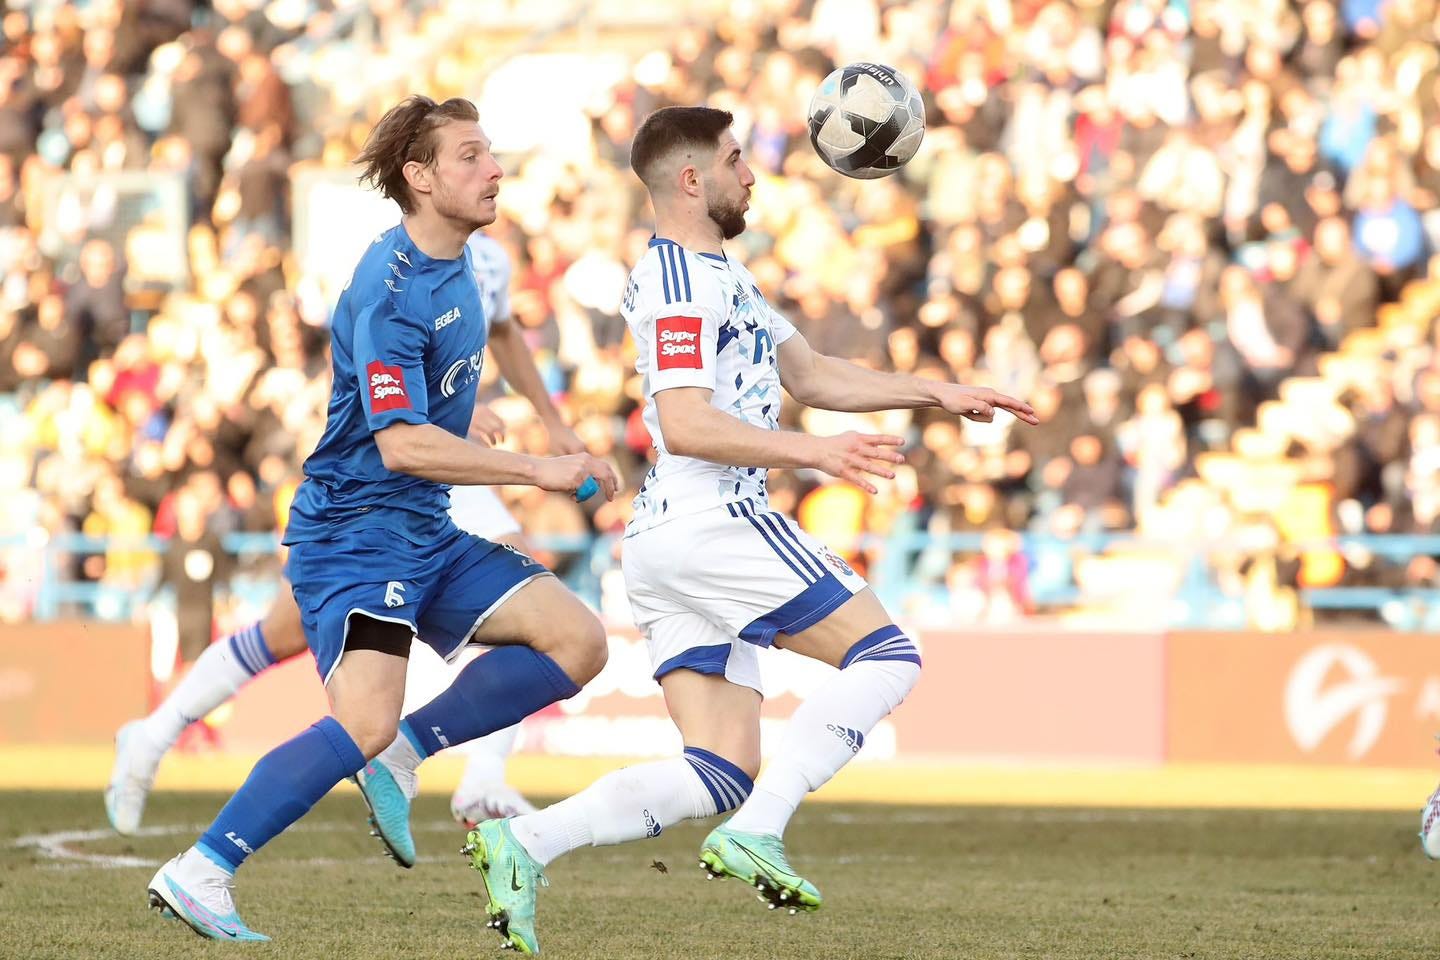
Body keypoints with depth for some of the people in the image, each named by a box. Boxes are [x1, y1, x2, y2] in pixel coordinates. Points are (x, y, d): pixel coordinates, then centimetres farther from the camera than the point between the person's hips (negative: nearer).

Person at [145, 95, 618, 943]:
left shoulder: (455, 269, 11)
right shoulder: (389, 289, -18)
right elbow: (401, 444, -25)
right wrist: (536, 471, -21)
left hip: (426, 535, 9)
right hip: (355, 532, -9)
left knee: (579, 642, -1)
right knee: (365, 723, -23)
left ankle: (407, 748, 2)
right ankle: (202, 873, -16)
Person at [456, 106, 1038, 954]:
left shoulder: (720, 274, 24)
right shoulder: (679, 281, -10)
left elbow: (811, 375, 30)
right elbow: (685, 424, -20)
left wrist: (939, 395, 23)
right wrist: (814, 453, -25)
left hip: (670, 541, 10)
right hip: (711, 524, -10)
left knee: (720, 775, 2)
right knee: (887, 655, -7)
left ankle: (523, 843, -9)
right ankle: (757, 831, -15)